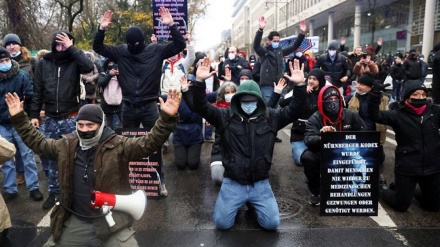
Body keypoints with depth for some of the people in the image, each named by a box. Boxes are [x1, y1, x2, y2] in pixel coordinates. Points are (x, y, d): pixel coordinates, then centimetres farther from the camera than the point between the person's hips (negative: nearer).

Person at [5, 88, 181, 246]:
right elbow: (38, 142, 19)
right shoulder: (66, 145, 4)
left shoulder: (118, 146, -11)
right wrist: (18, 117, 14)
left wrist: (166, 118, -35)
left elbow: (149, 142, -21)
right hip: (75, 223, 5)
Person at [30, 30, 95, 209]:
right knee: (49, 157, 10)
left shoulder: (74, 60, -3)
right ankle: (53, 192, 26)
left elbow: (89, 67, -26)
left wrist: (71, 48, -21)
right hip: (50, 119, 3)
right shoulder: (43, 63, 3)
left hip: (71, 118, -3)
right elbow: (37, 91, 6)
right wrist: (34, 114, 2)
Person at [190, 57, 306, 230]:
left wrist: (300, 85, -20)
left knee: (272, 223, -5)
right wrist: (199, 81, -26)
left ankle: (253, 203, 25)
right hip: (233, 183, -1)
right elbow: (201, 107, -11)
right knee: (222, 223, -7)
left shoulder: (270, 117, 1)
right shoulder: (225, 116, -4)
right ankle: (240, 201, 25)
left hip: (260, 184, 1)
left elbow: (294, 111, -4)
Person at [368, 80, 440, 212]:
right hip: (406, 168, -3)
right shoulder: (398, 115, -11)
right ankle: (382, 189, 38)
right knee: (401, 206, 10)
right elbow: (374, 115, -25)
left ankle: (409, 191, 42)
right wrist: (375, 94, -39)